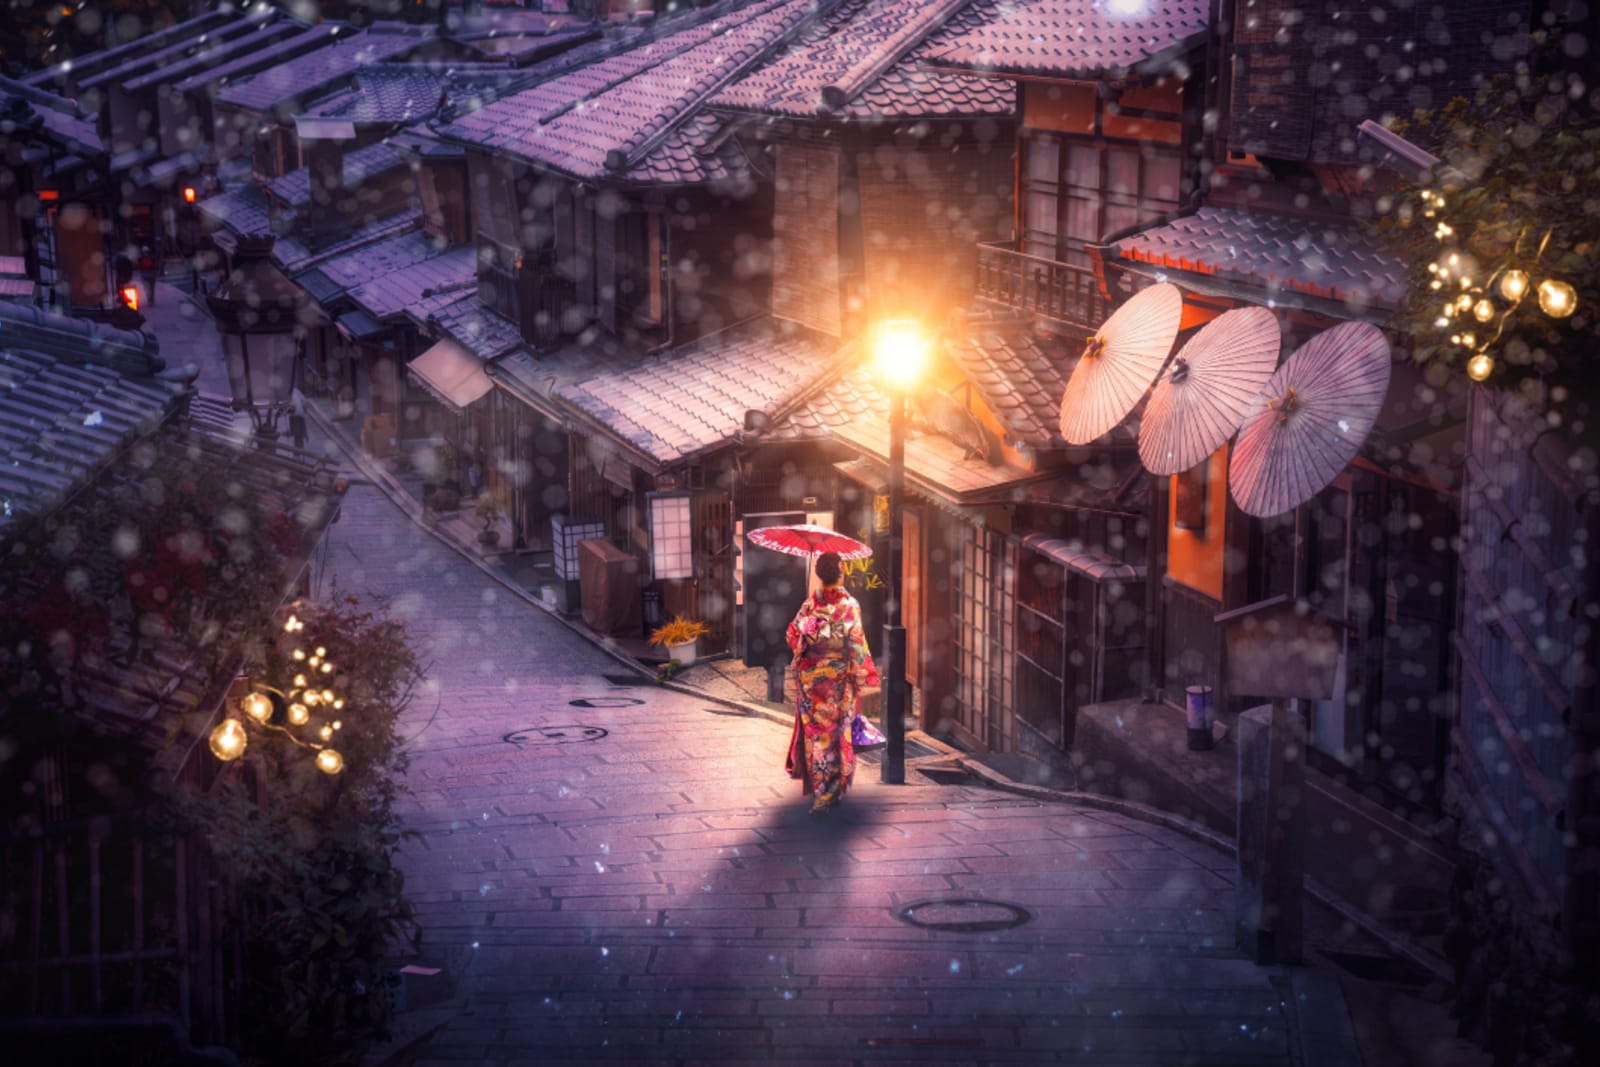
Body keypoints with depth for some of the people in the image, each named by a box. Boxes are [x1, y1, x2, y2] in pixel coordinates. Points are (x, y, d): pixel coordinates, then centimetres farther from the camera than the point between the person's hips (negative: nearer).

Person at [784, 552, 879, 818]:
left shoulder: (810, 603, -3)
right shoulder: (849, 605, -13)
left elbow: (792, 635, 1)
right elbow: (856, 644, -14)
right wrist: (860, 677, -6)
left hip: (810, 676, 3)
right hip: (838, 677, -3)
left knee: (814, 731, 15)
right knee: (836, 733, 4)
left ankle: (815, 785, 24)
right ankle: (828, 794, 1)